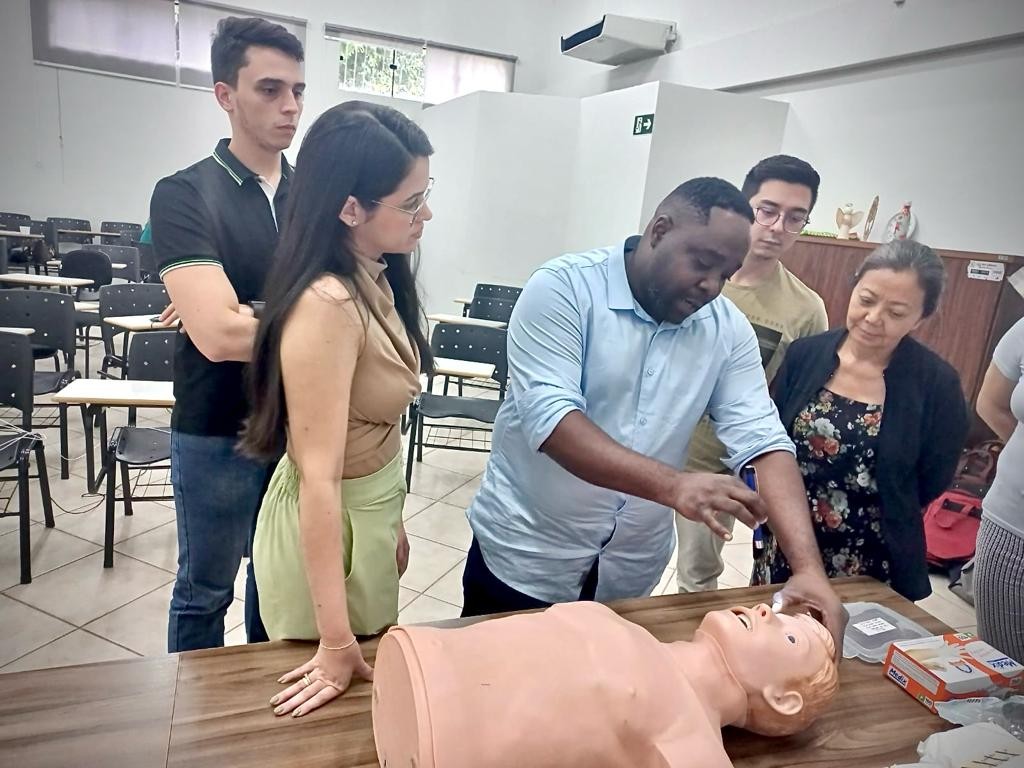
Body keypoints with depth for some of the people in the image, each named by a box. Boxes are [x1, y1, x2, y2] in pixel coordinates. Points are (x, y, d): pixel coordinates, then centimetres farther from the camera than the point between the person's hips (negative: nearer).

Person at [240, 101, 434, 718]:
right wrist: (336, 643, -25)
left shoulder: (375, 280, -3)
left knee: (371, 695, 29)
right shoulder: (326, 305, -30)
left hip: (371, 510, 8)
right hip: (329, 526, -8)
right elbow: (318, 475, -30)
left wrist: (392, 521, 13)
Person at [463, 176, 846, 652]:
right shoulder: (564, 288, -16)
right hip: (524, 555, -4)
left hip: (632, 572, 4)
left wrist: (808, 567, -20)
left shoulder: (728, 329, -3)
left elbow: (763, 441, -8)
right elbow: (549, 416, -27)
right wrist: (672, 486, -37)